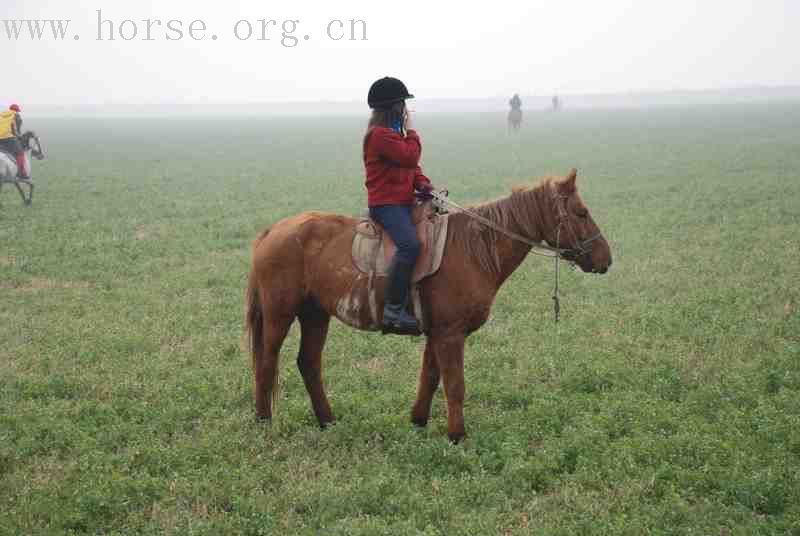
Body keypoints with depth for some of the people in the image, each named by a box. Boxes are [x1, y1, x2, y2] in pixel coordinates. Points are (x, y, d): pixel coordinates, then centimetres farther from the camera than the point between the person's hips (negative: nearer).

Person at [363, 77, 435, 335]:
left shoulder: (393, 132, 22)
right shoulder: (381, 134, -13)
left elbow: (411, 166, 22)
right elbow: (410, 157, -18)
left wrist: (422, 182, 2)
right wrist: (410, 130, -2)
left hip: (402, 201, 11)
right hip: (386, 203, -11)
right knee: (410, 245, -32)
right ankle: (393, 311, -31)